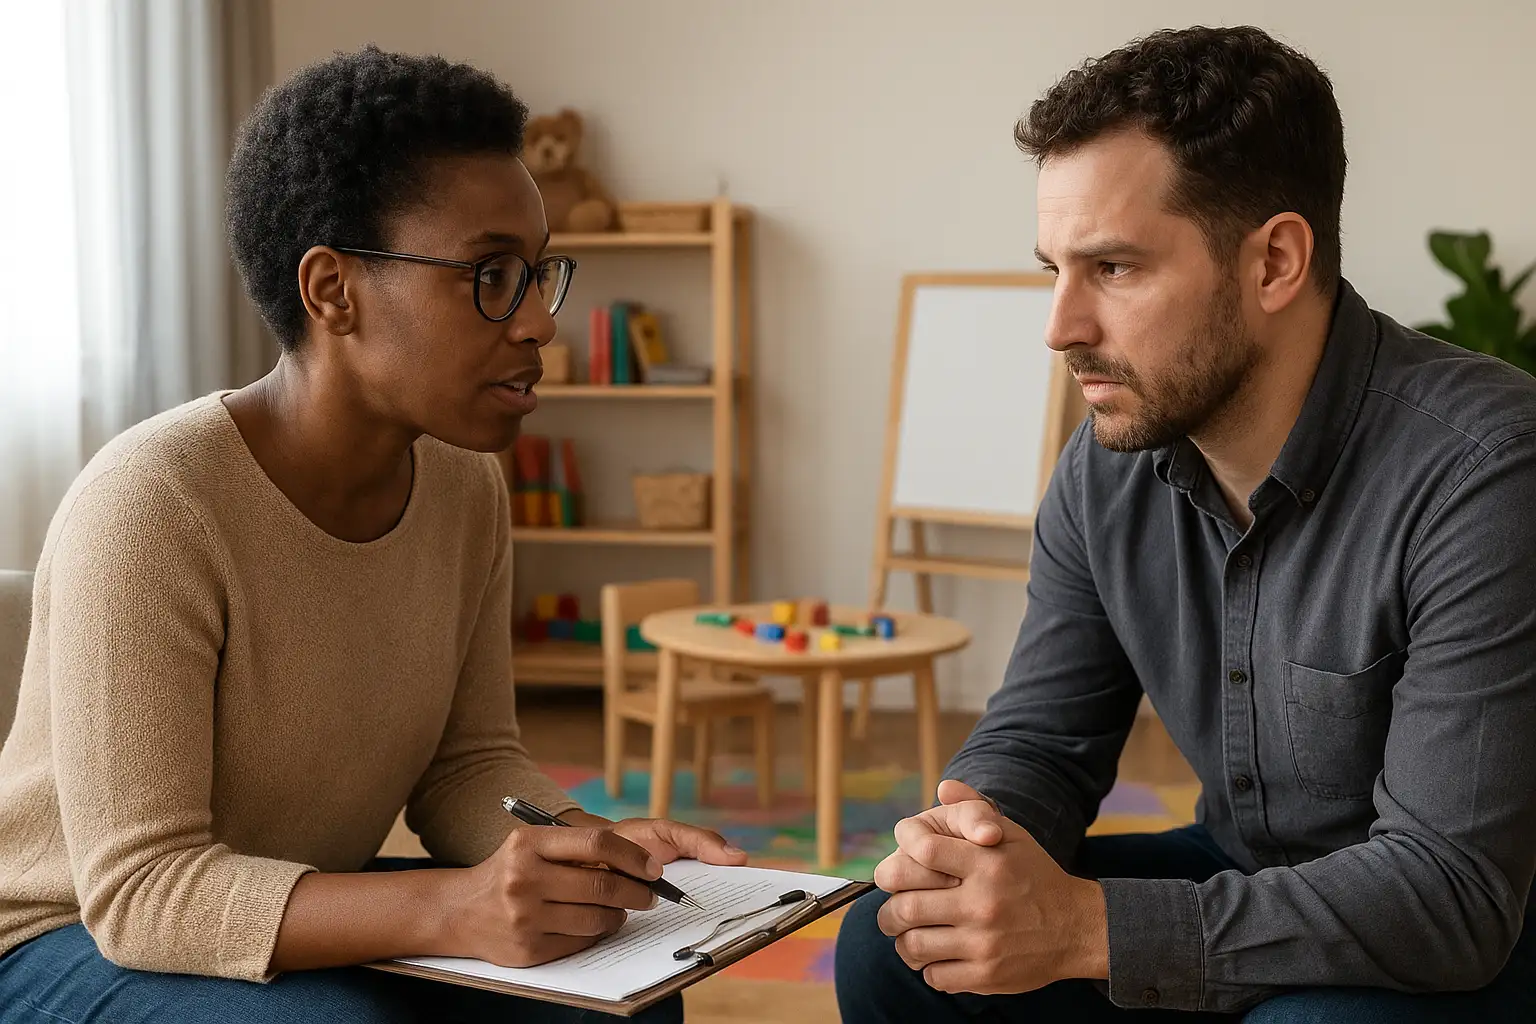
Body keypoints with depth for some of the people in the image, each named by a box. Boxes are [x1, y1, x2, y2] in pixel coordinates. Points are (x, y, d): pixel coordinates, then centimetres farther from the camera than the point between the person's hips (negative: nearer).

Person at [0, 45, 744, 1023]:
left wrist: (594, 848, -21)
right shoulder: (148, 503, -27)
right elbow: (139, 887, -29)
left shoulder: (465, 487, -4)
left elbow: (467, 762, 1)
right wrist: (452, 908, -42)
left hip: (310, 920, 6)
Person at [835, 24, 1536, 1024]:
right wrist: (971, 835, -24)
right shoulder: (1106, 468, -5)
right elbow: (1038, 738, 1)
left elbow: (1452, 890, -29)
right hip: (1244, 881, 6)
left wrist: (1085, 926, -35)